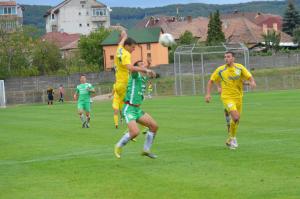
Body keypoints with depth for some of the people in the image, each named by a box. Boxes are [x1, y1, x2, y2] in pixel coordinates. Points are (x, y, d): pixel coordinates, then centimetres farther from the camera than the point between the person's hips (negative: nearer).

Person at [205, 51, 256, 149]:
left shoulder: (240, 67, 0)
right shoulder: (220, 70, -4)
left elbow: (250, 77, -6)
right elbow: (211, 81, 5)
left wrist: (252, 82, -30)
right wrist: (208, 94, -4)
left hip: (238, 97, 4)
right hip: (227, 97, -4)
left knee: (236, 120, 12)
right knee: (236, 117, -22)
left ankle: (229, 140, 32)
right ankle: (233, 137, -1)